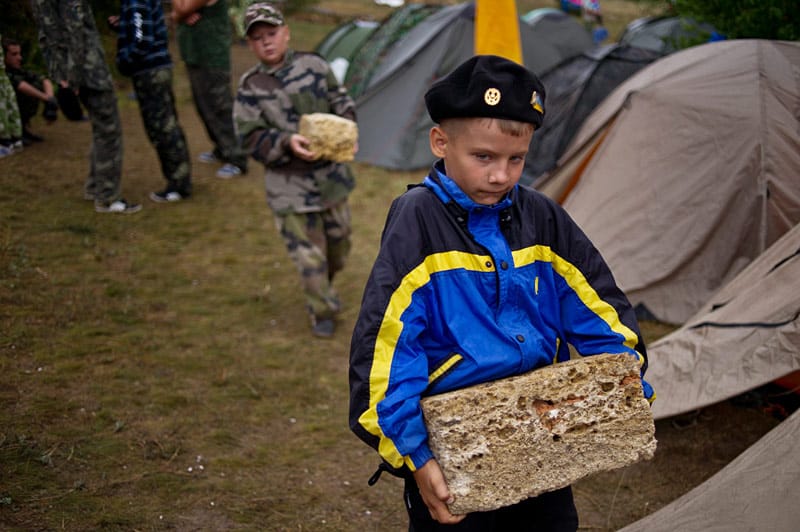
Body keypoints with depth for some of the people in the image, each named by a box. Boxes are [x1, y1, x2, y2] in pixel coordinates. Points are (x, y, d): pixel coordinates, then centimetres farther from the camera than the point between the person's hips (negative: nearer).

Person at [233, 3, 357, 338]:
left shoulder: (313, 65, -1)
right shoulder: (250, 88, -8)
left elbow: (341, 102, 8)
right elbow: (251, 139, -9)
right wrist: (287, 143, -25)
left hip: (330, 174, 3)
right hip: (290, 184, -3)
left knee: (338, 239, 18)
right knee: (308, 252, -1)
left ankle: (321, 290, 47)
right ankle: (322, 312, 19)